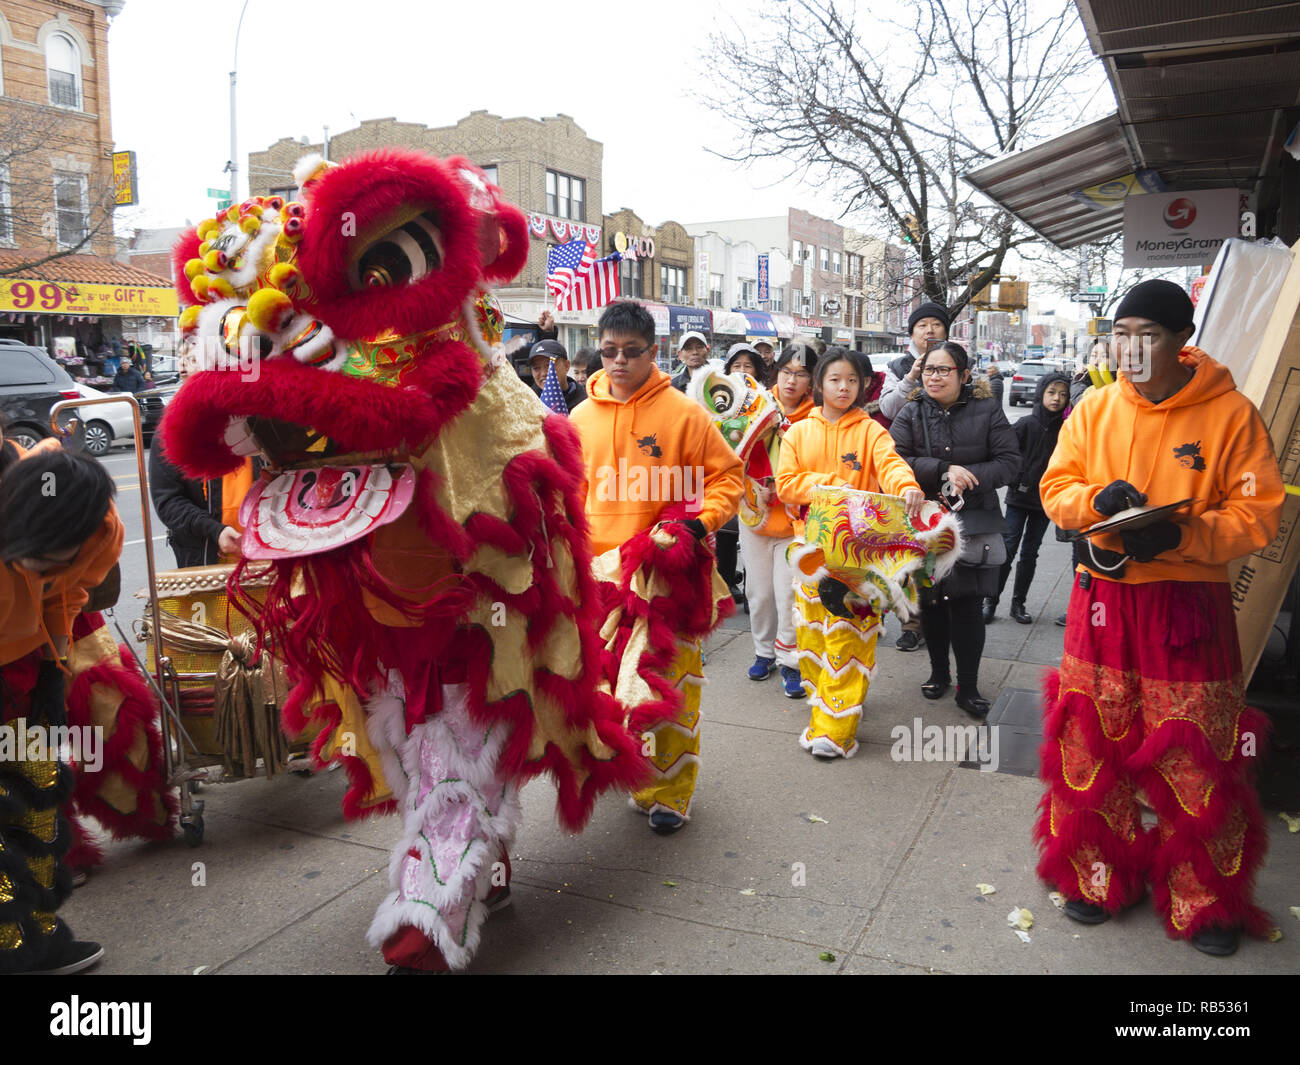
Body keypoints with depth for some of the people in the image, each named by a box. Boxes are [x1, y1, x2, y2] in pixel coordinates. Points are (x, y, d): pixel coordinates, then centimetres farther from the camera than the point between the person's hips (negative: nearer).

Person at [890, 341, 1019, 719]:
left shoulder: (987, 411, 1)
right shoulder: (912, 413, 3)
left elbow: (1009, 461, -4)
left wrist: (968, 477, -18)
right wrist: (944, 470, -21)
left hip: (973, 522, -2)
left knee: (966, 604, -4)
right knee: (931, 601, 11)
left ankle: (968, 687, 9)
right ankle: (939, 672, 31)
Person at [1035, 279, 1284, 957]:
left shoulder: (1231, 414, -6)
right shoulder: (1095, 410, 3)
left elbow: (1258, 515, -7)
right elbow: (1056, 488, 6)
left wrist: (1181, 535, -22)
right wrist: (1099, 498, -16)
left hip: (1189, 604, -3)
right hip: (1104, 598, 3)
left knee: (1195, 761, 4)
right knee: (1092, 746, 9)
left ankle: (1205, 901, 25)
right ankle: (1100, 877, 29)